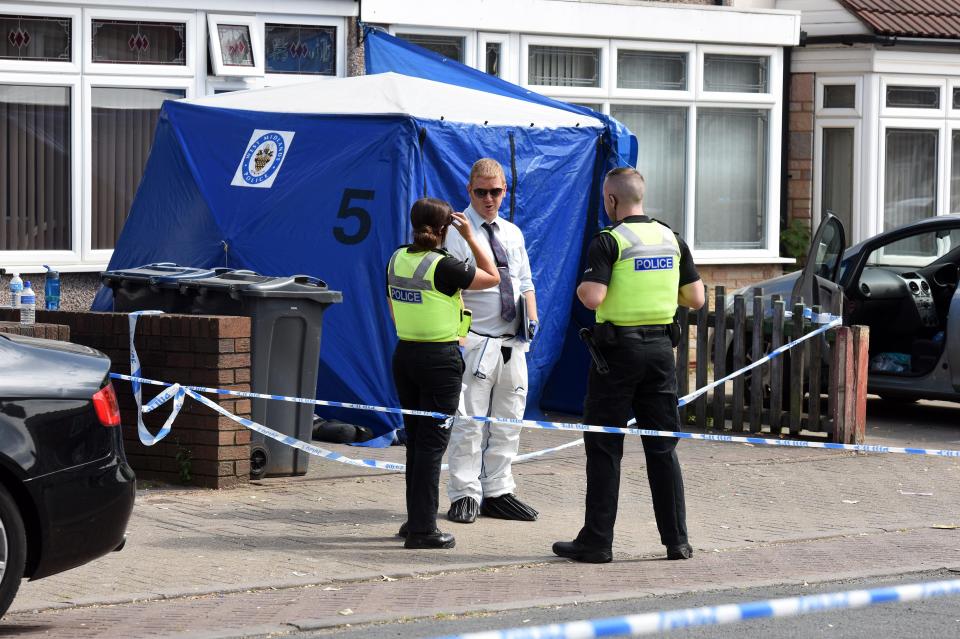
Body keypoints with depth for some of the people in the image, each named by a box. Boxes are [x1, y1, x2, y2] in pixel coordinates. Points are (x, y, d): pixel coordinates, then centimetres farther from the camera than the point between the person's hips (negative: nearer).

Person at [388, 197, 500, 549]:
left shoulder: (397, 260, 4)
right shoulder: (443, 266, -17)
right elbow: (492, 277, -4)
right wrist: (470, 237, 1)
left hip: (404, 355, 7)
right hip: (440, 359, -7)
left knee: (415, 439, 16)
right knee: (432, 442, -2)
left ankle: (415, 520, 21)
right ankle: (423, 529, -1)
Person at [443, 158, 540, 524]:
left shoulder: (512, 233, 16)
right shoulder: (456, 232, -6)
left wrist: (532, 318, 7)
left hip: (513, 343, 7)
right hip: (476, 341, -7)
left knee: (507, 422, 10)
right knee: (469, 422, -7)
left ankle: (497, 492, 17)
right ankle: (465, 495, -2)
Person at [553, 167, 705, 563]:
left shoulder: (609, 242, -10)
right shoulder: (672, 239, 7)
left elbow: (593, 297, -21)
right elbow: (696, 299, 9)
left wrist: (580, 288, 1)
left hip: (619, 349, -5)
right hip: (661, 346, 5)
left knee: (604, 448, 2)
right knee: (663, 447, 9)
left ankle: (597, 542, 2)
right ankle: (676, 540, 8)